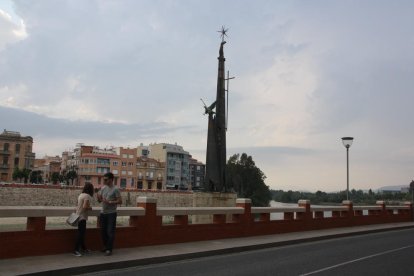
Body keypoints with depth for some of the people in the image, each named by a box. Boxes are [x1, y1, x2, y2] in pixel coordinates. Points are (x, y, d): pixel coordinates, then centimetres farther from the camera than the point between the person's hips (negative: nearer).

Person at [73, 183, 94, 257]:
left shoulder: (81, 195, 10)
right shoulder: (87, 196, -16)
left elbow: (79, 205, 15)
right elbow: (85, 207, -25)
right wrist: (90, 208, -7)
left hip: (79, 216, 9)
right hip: (82, 217, -9)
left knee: (82, 233, 17)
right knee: (81, 234, -6)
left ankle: (83, 248, 26)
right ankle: (76, 250, -4)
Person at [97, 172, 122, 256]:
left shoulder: (115, 189, -11)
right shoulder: (103, 188, 8)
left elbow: (120, 201, -15)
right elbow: (100, 200, 13)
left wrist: (109, 202, -22)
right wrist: (99, 198, -10)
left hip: (111, 214, -7)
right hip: (103, 213, 7)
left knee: (110, 232, -2)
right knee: (103, 231, 13)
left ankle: (109, 249, 5)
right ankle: (105, 247, 28)